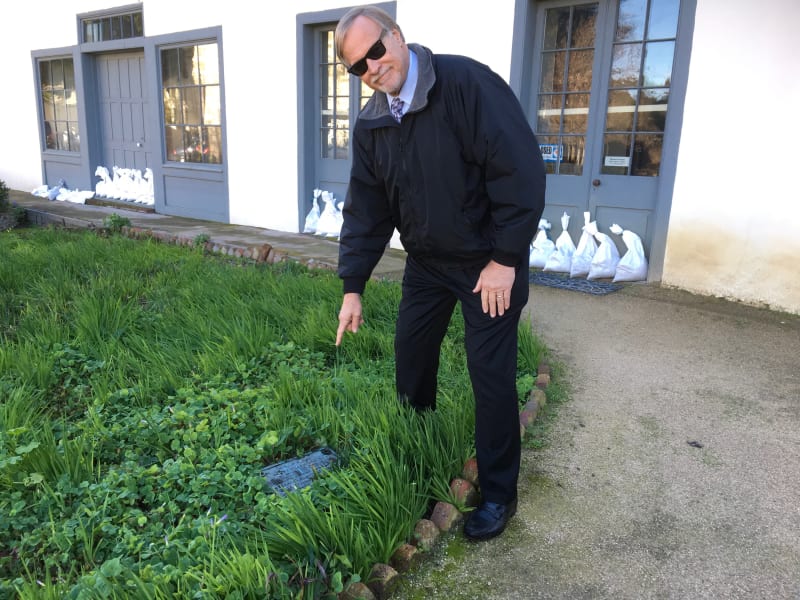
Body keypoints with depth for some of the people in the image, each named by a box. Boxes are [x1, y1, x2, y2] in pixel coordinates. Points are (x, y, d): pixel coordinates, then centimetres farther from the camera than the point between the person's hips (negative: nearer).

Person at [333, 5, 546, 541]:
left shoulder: (467, 83, -20)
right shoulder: (371, 126, 1)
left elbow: (522, 169, -23)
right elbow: (366, 211, 3)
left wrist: (505, 259, -21)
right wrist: (353, 286, -1)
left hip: (491, 261, -6)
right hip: (427, 261, 7)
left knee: (491, 374, -3)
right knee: (410, 357, 12)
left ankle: (499, 494, 17)